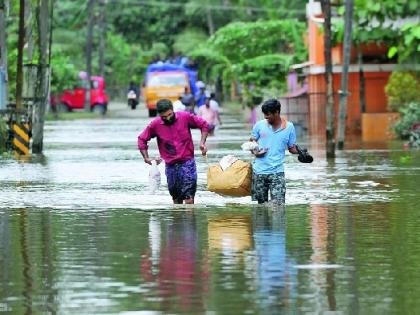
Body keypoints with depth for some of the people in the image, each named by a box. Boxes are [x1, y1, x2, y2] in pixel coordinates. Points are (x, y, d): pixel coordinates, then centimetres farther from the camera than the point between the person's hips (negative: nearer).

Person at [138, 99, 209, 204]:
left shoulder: (185, 117, -7)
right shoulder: (155, 124, -5)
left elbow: (203, 125, 5)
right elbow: (141, 139, 8)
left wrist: (202, 143, -6)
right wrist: (146, 158, -1)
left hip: (187, 162, -2)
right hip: (170, 166, 3)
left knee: (189, 197, -15)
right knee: (176, 199, 11)